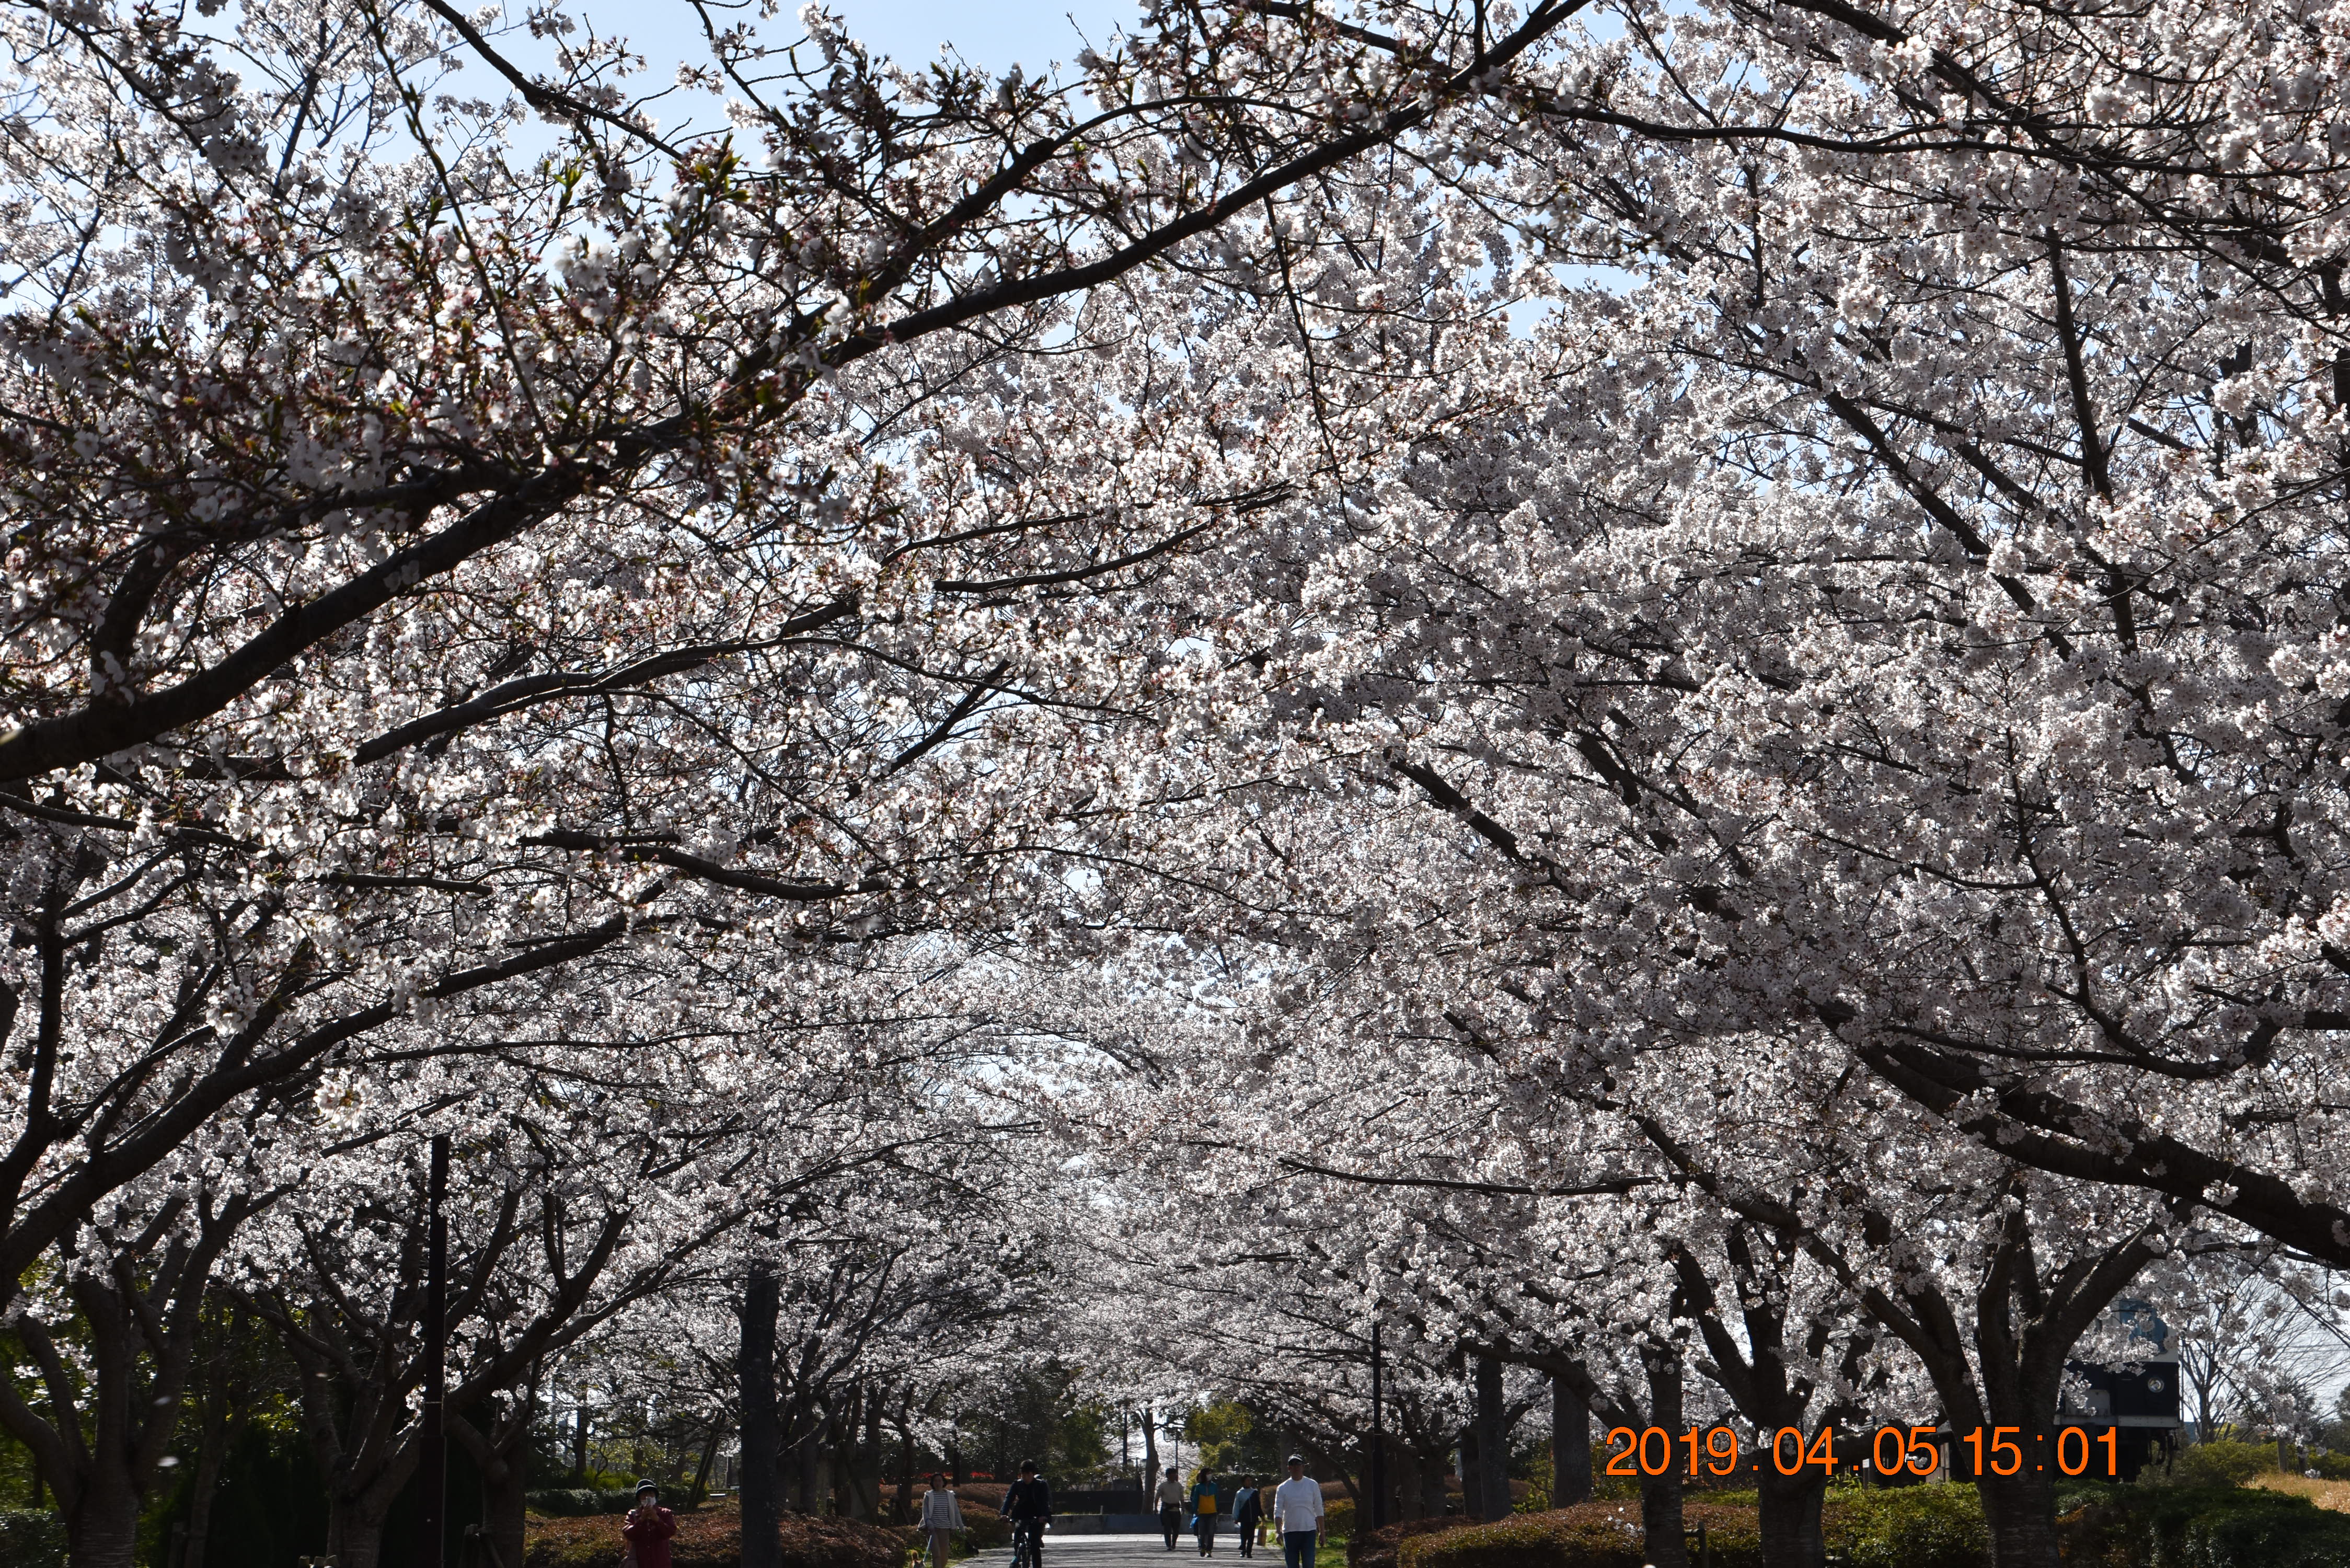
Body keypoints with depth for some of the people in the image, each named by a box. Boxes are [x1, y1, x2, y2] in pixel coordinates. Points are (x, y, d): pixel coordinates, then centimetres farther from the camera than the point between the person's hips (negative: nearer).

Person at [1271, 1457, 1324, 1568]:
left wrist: (1321, 1531, 5)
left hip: (1309, 1531, -1)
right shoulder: (1282, 1488, 4)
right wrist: (1278, 1532, -14)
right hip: (1290, 1531, 1)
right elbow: (1278, 1512, 0)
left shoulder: (1313, 1485, 5)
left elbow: (1319, 1510, 8)